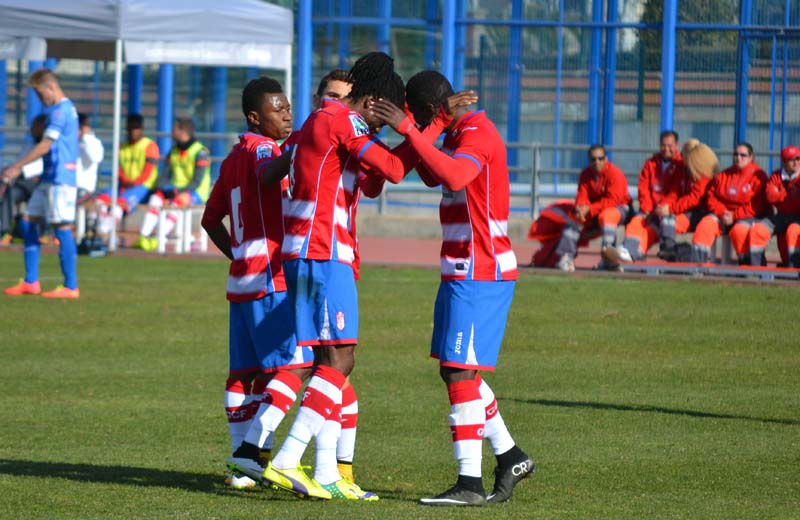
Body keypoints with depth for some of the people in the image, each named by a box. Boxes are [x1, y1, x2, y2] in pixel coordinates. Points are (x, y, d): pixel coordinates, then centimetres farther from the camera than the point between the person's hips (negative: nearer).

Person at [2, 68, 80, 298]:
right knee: (28, 221, 10)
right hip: (50, 177, 11)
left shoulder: (60, 111, -14)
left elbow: (45, 146, -18)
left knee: (62, 228, -8)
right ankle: (30, 282, 12)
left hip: (60, 178, -11)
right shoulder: (64, 108, 17)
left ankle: (70, 287, -6)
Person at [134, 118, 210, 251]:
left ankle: (160, 238, -43)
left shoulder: (200, 153, -10)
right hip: (175, 191, 6)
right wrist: (161, 187, -10)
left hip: (196, 193, -6)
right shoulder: (174, 151, 13)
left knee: (178, 201, -37)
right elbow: (165, 175, 12)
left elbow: (197, 182, -17)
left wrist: (179, 191, -27)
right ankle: (143, 237, -33)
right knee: (156, 197, -22)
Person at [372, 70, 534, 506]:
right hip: (464, 271, 11)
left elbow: (453, 176, -36)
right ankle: (510, 458, 23)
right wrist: (410, 132, 19)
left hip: (479, 276, -11)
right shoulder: (458, 133, 15)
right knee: (454, 370, 15)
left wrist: (409, 131, -36)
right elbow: (433, 177, 32)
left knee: (459, 372, -11)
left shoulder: (477, 133, -16)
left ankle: (470, 483, -10)